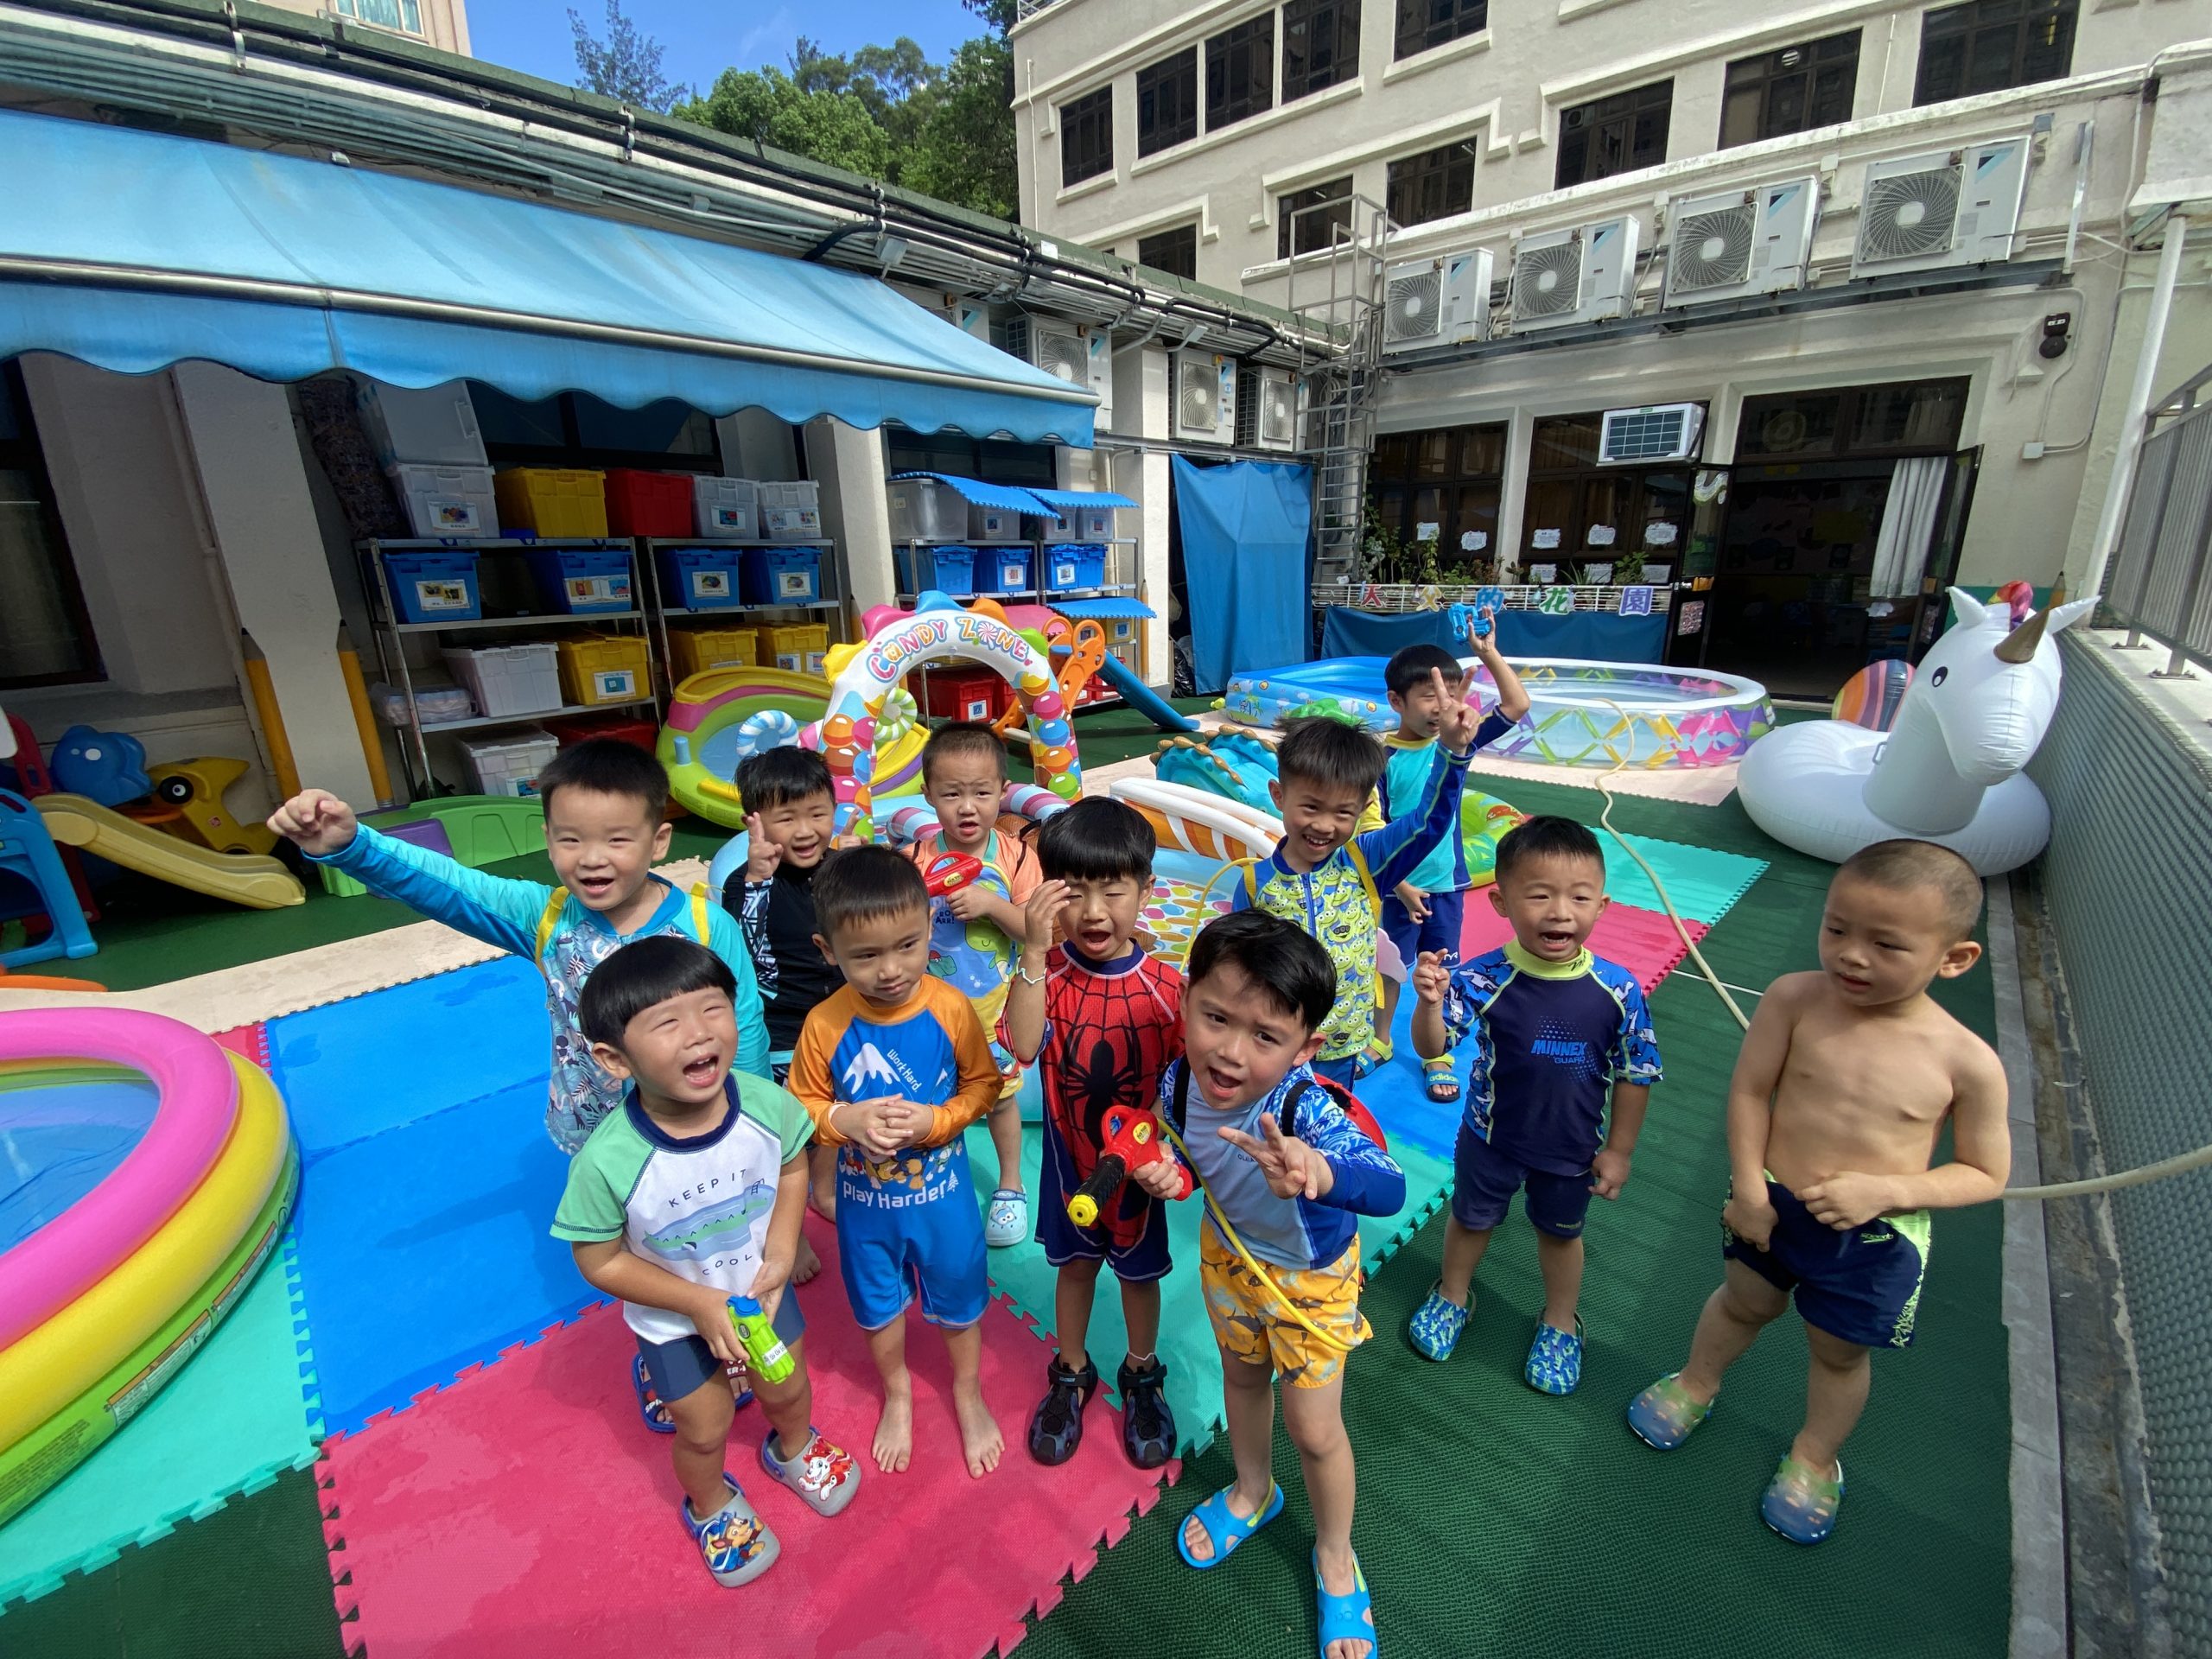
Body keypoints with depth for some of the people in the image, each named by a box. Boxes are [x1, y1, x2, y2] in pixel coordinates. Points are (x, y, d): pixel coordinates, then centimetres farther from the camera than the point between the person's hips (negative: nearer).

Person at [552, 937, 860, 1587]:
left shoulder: (767, 1104, -31)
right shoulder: (607, 1162, -37)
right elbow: (601, 1262, -20)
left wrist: (781, 1254, -19)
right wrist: (699, 1303, -22)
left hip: (761, 1286, 2)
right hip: (673, 1316, -2)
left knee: (787, 1389, 25)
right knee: (705, 1429, 21)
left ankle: (794, 1449, 62)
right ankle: (711, 1506, 57)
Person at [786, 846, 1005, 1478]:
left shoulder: (950, 1009, -24)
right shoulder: (825, 1025, -22)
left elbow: (983, 1084, -11)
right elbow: (802, 1106, -8)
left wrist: (934, 1121, -27)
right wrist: (847, 1120, -28)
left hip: (942, 1190, -1)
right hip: (865, 1197, 1)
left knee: (959, 1296, 22)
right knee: (879, 1303, 26)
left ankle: (968, 1393, 53)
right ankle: (896, 1392, 57)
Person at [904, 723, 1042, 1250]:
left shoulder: (1015, 857, -13)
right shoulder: (915, 858, -11)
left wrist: (992, 905, -28)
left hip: (994, 1005, -1)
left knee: (999, 1093, 17)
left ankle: (1011, 1185, 40)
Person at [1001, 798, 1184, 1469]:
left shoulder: (1165, 985, -20)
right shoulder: (1048, 971, -19)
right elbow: (1022, 1046, -35)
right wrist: (1033, 949, -40)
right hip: (1069, 1155, 1)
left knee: (1139, 1269, 22)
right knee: (1076, 1263, 23)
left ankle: (1142, 1376, 49)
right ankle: (1070, 1374, 49)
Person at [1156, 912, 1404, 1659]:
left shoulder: (1306, 1110, -43)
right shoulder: (1180, 1082, -28)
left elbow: (1390, 1188, -59)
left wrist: (1318, 1173, -78)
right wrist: (1164, 1174, -27)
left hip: (1310, 1275, -4)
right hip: (1228, 1250, 4)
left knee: (1313, 1429, 13)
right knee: (1242, 1375, 28)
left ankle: (1335, 1559, 46)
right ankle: (1253, 1491, 60)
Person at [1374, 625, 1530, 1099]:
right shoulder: (1384, 759, -13)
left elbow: (1517, 705, -5)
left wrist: (1487, 651, -11)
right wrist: (1401, 885, -14)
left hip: (1447, 884, 3)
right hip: (1398, 887, -2)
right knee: (1389, 967, 14)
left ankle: (1437, 1057, 29)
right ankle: (1380, 1039, 36)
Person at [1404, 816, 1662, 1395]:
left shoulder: (1617, 990, -22)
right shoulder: (1484, 979, -28)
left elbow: (1635, 1074, -8)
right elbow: (1430, 1048, -27)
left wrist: (1618, 1151, -2)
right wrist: (1430, 1001, -47)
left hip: (1573, 1148, 1)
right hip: (1491, 1137, -1)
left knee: (1561, 1232, 26)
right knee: (1471, 1219, 23)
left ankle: (1559, 1322, 55)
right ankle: (1453, 1296, 53)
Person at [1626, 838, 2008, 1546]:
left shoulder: (1968, 1062, -20)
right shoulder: (1795, 998, -21)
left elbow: (1985, 1174, -8)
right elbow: (1749, 1091, -12)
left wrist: (1886, 1190, -24)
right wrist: (1749, 1186, -14)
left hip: (1874, 1240, 0)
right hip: (1770, 1202, 1)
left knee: (1839, 1354, 24)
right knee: (1744, 1304, 27)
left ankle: (1815, 1457, 53)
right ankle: (1695, 1384, 55)